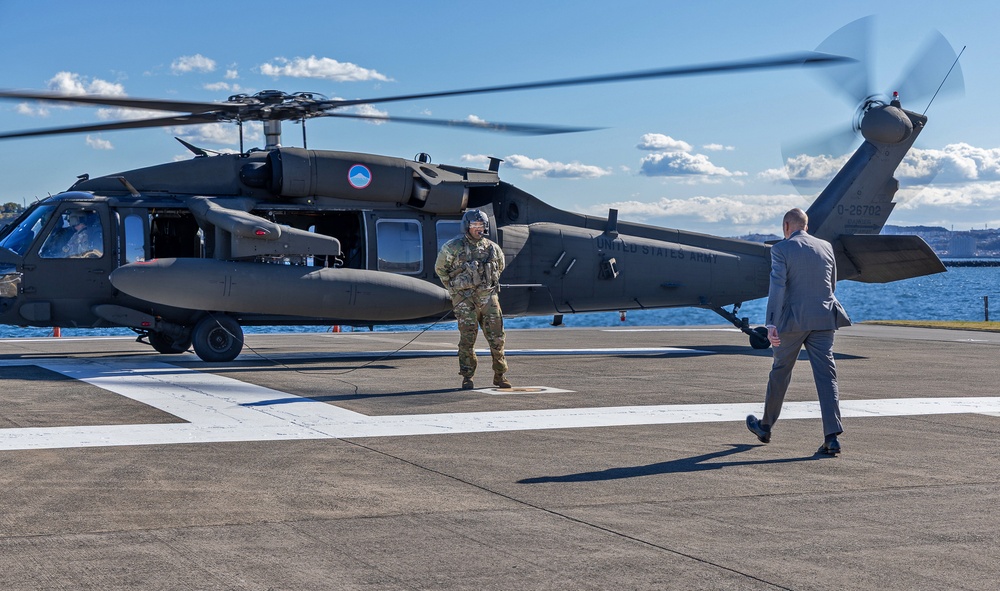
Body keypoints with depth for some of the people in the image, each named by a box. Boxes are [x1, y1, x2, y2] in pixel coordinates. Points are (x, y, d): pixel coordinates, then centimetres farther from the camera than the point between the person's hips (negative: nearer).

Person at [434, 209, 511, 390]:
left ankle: (500, 375, 13)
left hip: (488, 298, 3)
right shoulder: (453, 247, -4)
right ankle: (467, 377, 6)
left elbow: (499, 267, 27)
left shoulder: (492, 248, 8)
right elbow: (440, 268, 8)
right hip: (465, 299, -3)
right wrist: (453, 287, 8)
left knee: (496, 338, 2)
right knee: (467, 339, -3)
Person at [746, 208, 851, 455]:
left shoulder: (781, 249, -6)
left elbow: (778, 286, -17)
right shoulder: (826, 247, 9)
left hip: (793, 320, -3)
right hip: (823, 319, 3)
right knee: (826, 376, -1)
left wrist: (771, 324, -21)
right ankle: (832, 437, -11)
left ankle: (765, 426, 31)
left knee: (780, 372, 14)